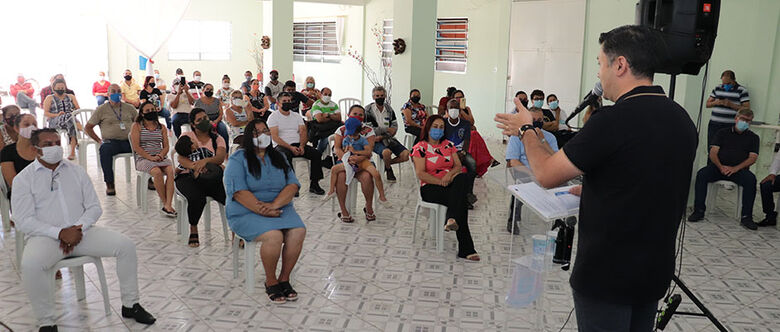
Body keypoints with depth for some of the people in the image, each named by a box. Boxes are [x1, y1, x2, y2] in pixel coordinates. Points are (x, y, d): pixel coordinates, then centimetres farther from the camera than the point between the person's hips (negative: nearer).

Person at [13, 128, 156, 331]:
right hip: (46, 237, -3)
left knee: (126, 245, -16)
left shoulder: (76, 171, 12)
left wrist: (78, 228, -10)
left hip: (82, 231, 3)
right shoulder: (23, 179, 2)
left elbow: (95, 207, 9)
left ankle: (130, 305, -3)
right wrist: (61, 233, -19)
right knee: (30, 264, -35)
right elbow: (23, 221, -7)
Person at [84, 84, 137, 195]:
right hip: (111, 142, -2)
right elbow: (88, 127, 12)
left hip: (129, 141, 2)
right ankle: (109, 184, -32)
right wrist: (99, 140, 2)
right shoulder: (101, 109, 11)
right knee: (105, 149, -37)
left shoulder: (129, 108, 18)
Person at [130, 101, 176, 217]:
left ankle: (168, 205, -36)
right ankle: (165, 203, -23)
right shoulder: (136, 126, 6)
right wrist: (150, 157, -15)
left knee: (170, 171, -29)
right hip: (143, 158, -3)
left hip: (160, 157, 3)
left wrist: (161, 155, -9)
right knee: (157, 172, -34)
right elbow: (136, 147, -4)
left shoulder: (162, 127, 17)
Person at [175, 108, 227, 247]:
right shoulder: (186, 137, 11)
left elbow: (221, 157, -6)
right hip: (188, 177, -1)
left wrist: (205, 161, -28)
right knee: (197, 198, -34)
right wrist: (194, 166, -27)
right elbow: (181, 158, -5)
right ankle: (193, 230, -7)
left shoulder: (217, 139, 13)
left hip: (212, 178, 1)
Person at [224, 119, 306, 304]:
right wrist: (262, 210, -22)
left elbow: (293, 185, 2)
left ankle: (284, 278, -8)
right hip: (247, 213, -4)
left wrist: (273, 205, -16)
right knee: (274, 236, -31)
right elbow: (238, 192, -12)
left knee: (298, 232, -24)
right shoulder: (238, 159, 0)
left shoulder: (278, 158, 14)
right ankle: (271, 282, -9)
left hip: (280, 208, 4)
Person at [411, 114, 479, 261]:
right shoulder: (420, 148, 1)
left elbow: (458, 166, 11)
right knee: (460, 200, -32)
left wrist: (449, 174, -13)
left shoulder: (448, 145, 18)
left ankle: (452, 220, -45)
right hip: (430, 187, -4)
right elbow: (420, 173, -9)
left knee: (463, 177, -33)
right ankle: (466, 249, -35)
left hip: (451, 184, 5)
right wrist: (441, 182, -18)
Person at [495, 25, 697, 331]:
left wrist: (525, 130, -1)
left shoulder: (613, 120, -24)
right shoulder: (683, 120, 2)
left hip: (607, 276, -8)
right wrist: (590, 189, 21)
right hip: (656, 273, 8)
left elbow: (546, 175, -17)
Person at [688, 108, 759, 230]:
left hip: (739, 169, 0)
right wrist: (720, 167, -15)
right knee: (701, 174, -28)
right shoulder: (723, 133, 14)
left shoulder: (753, 137, 13)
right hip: (718, 167, 0)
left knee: (751, 179, -32)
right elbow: (713, 152, 4)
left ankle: (746, 216, -25)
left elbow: (753, 158, 0)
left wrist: (735, 168, -16)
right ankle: (699, 211, -24)